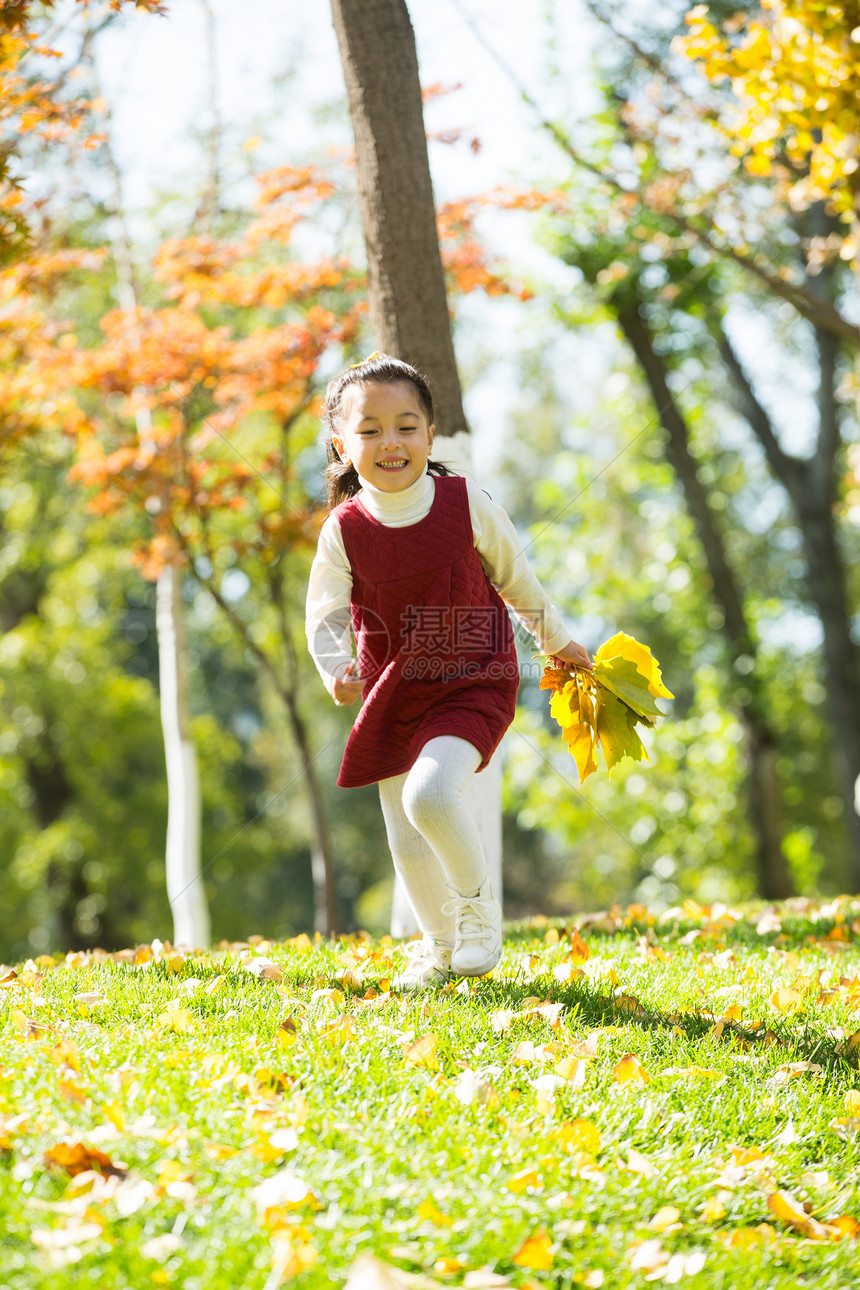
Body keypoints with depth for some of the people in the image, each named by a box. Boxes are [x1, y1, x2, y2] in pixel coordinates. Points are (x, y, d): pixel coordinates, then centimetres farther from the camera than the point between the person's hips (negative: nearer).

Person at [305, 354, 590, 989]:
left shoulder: (465, 503, -10)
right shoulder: (344, 530, -8)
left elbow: (516, 578, 6)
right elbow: (326, 616, -8)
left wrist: (557, 641, 19)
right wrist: (337, 670, -30)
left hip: (472, 686, -3)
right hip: (392, 695, 3)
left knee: (429, 795, -27)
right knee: (407, 843, 8)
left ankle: (479, 901, 0)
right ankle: (440, 943, 34)